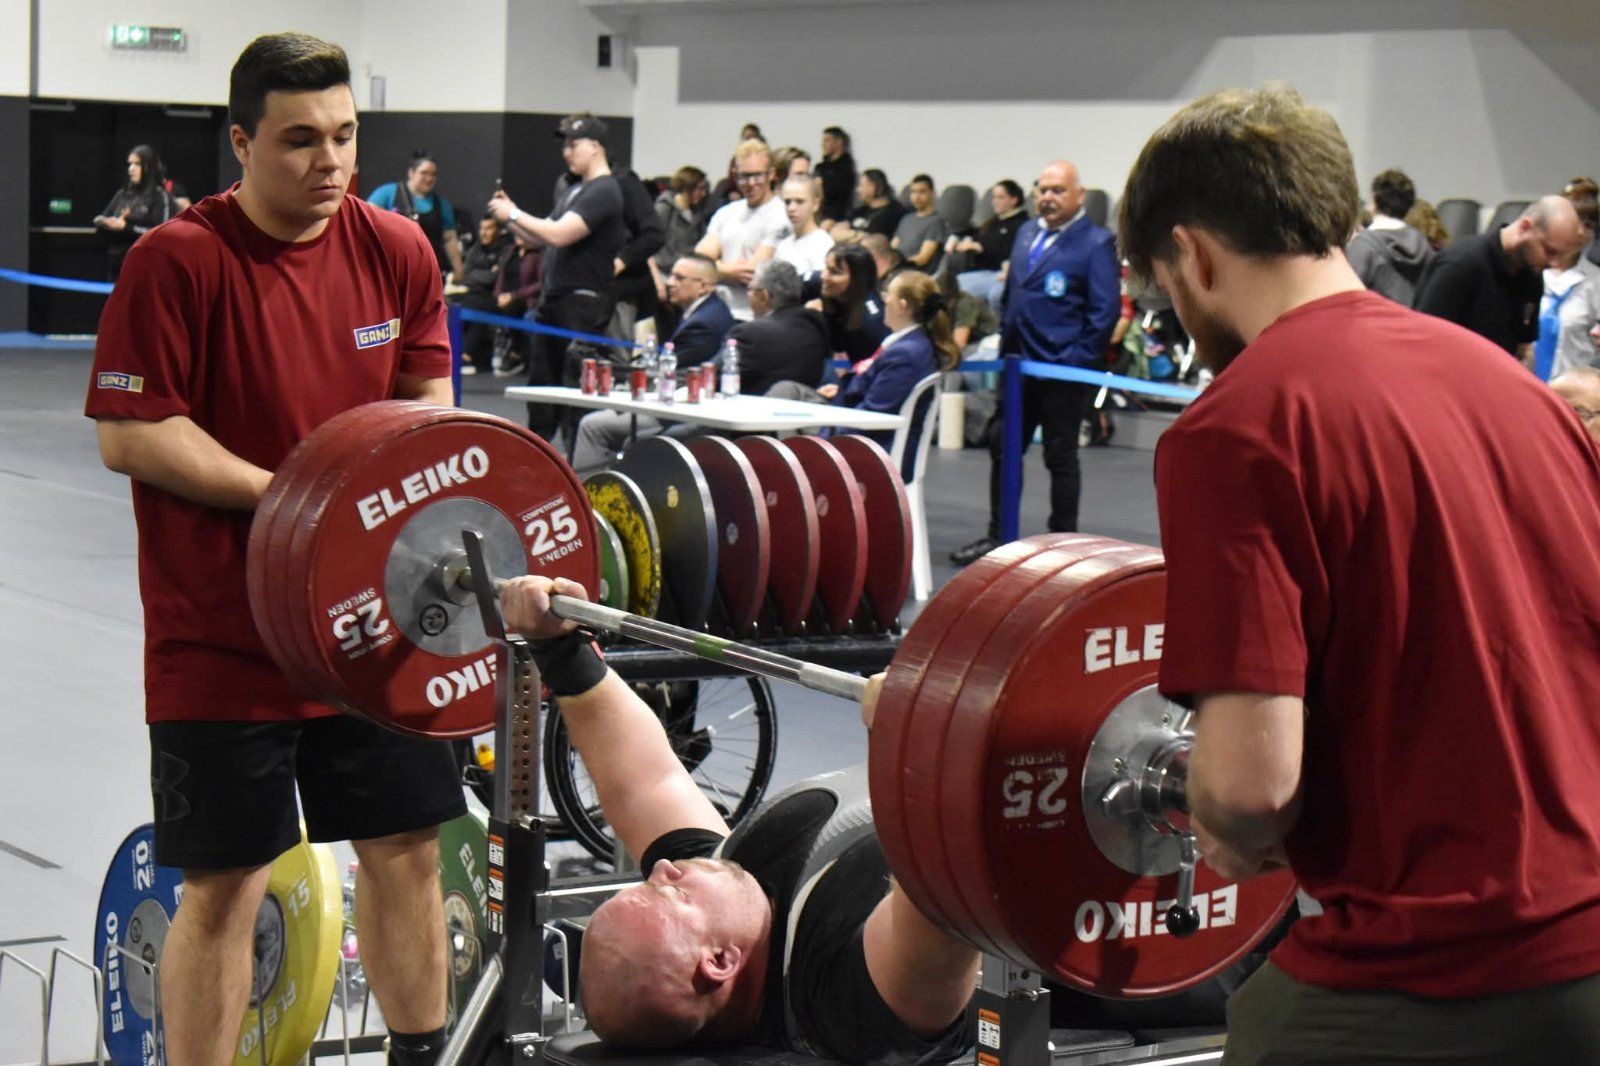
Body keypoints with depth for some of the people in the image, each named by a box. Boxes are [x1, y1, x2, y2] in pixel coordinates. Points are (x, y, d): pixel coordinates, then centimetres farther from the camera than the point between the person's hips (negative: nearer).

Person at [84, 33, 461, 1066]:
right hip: (223, 633, -5)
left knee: (408, 847, 14)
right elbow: (129, 434, -15)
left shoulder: (398, 251, 2)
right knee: (226, 884, 0)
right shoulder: (177, 261, -14)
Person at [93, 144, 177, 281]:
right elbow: (99, 219, 14)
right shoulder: (123, 193, 14)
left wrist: (126, 227, -18)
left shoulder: (160, 195, -3)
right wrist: (110, 223, -10)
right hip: (116, 263, 6)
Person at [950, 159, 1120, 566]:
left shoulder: (1096, 242, -10)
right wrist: (1005, 343, 13)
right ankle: (997, 536, 21)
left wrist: (1076, 359, -16)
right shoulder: (1027, 232, 12)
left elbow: (1106, 309, -13)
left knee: (1060, 456, 3)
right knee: (1002, 446, 11)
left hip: (1064, 369, -7)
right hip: (1019, 364, 7)